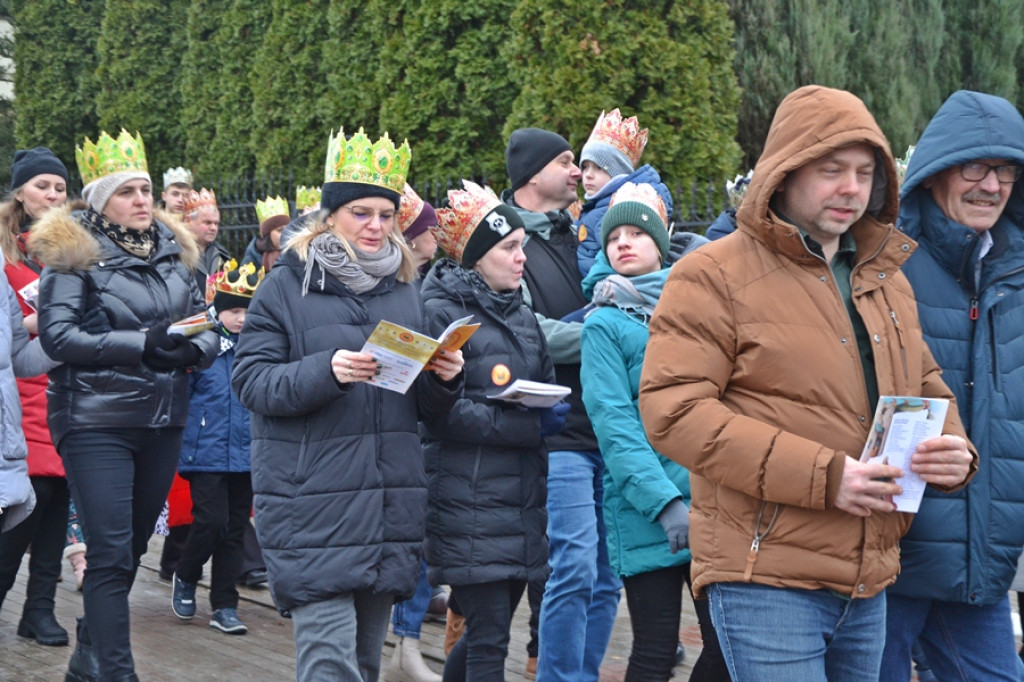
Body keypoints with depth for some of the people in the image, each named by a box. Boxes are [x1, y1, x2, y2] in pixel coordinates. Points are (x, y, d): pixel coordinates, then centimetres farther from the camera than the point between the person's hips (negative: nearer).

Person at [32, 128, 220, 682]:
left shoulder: (172, 252, 12)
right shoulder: (72, 255, -5)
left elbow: (207, 327, 13)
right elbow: (57, 335, -14)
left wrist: (193, 349, -11)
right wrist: (140, 344, -21)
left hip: (163, 422, 6)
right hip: (96, 422, -6)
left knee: (131, 547, 14)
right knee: (111, 554, -9)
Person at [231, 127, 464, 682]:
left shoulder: (404, 289, 15)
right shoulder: (286, 286, 0)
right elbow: (251, 380, -8)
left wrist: (444, 380, -4)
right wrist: (325, 372, -23)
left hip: (389, 505, 5)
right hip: (313, 505, -5)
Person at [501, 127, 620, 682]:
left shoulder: (577, 238, 18)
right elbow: (531, 334, -15)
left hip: (606, 429, 7)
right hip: (560, 434, -7)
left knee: (606, 574, 9)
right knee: (575, 568, -11)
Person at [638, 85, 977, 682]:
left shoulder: (888, 280, 17)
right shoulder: (714, 275, -5)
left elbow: (927, 388, 27)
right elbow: (673, 411, -15)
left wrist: (952, 447, 0)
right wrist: (822, 474, -21)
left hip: (869, 583, 7)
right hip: (765, 579, -7)